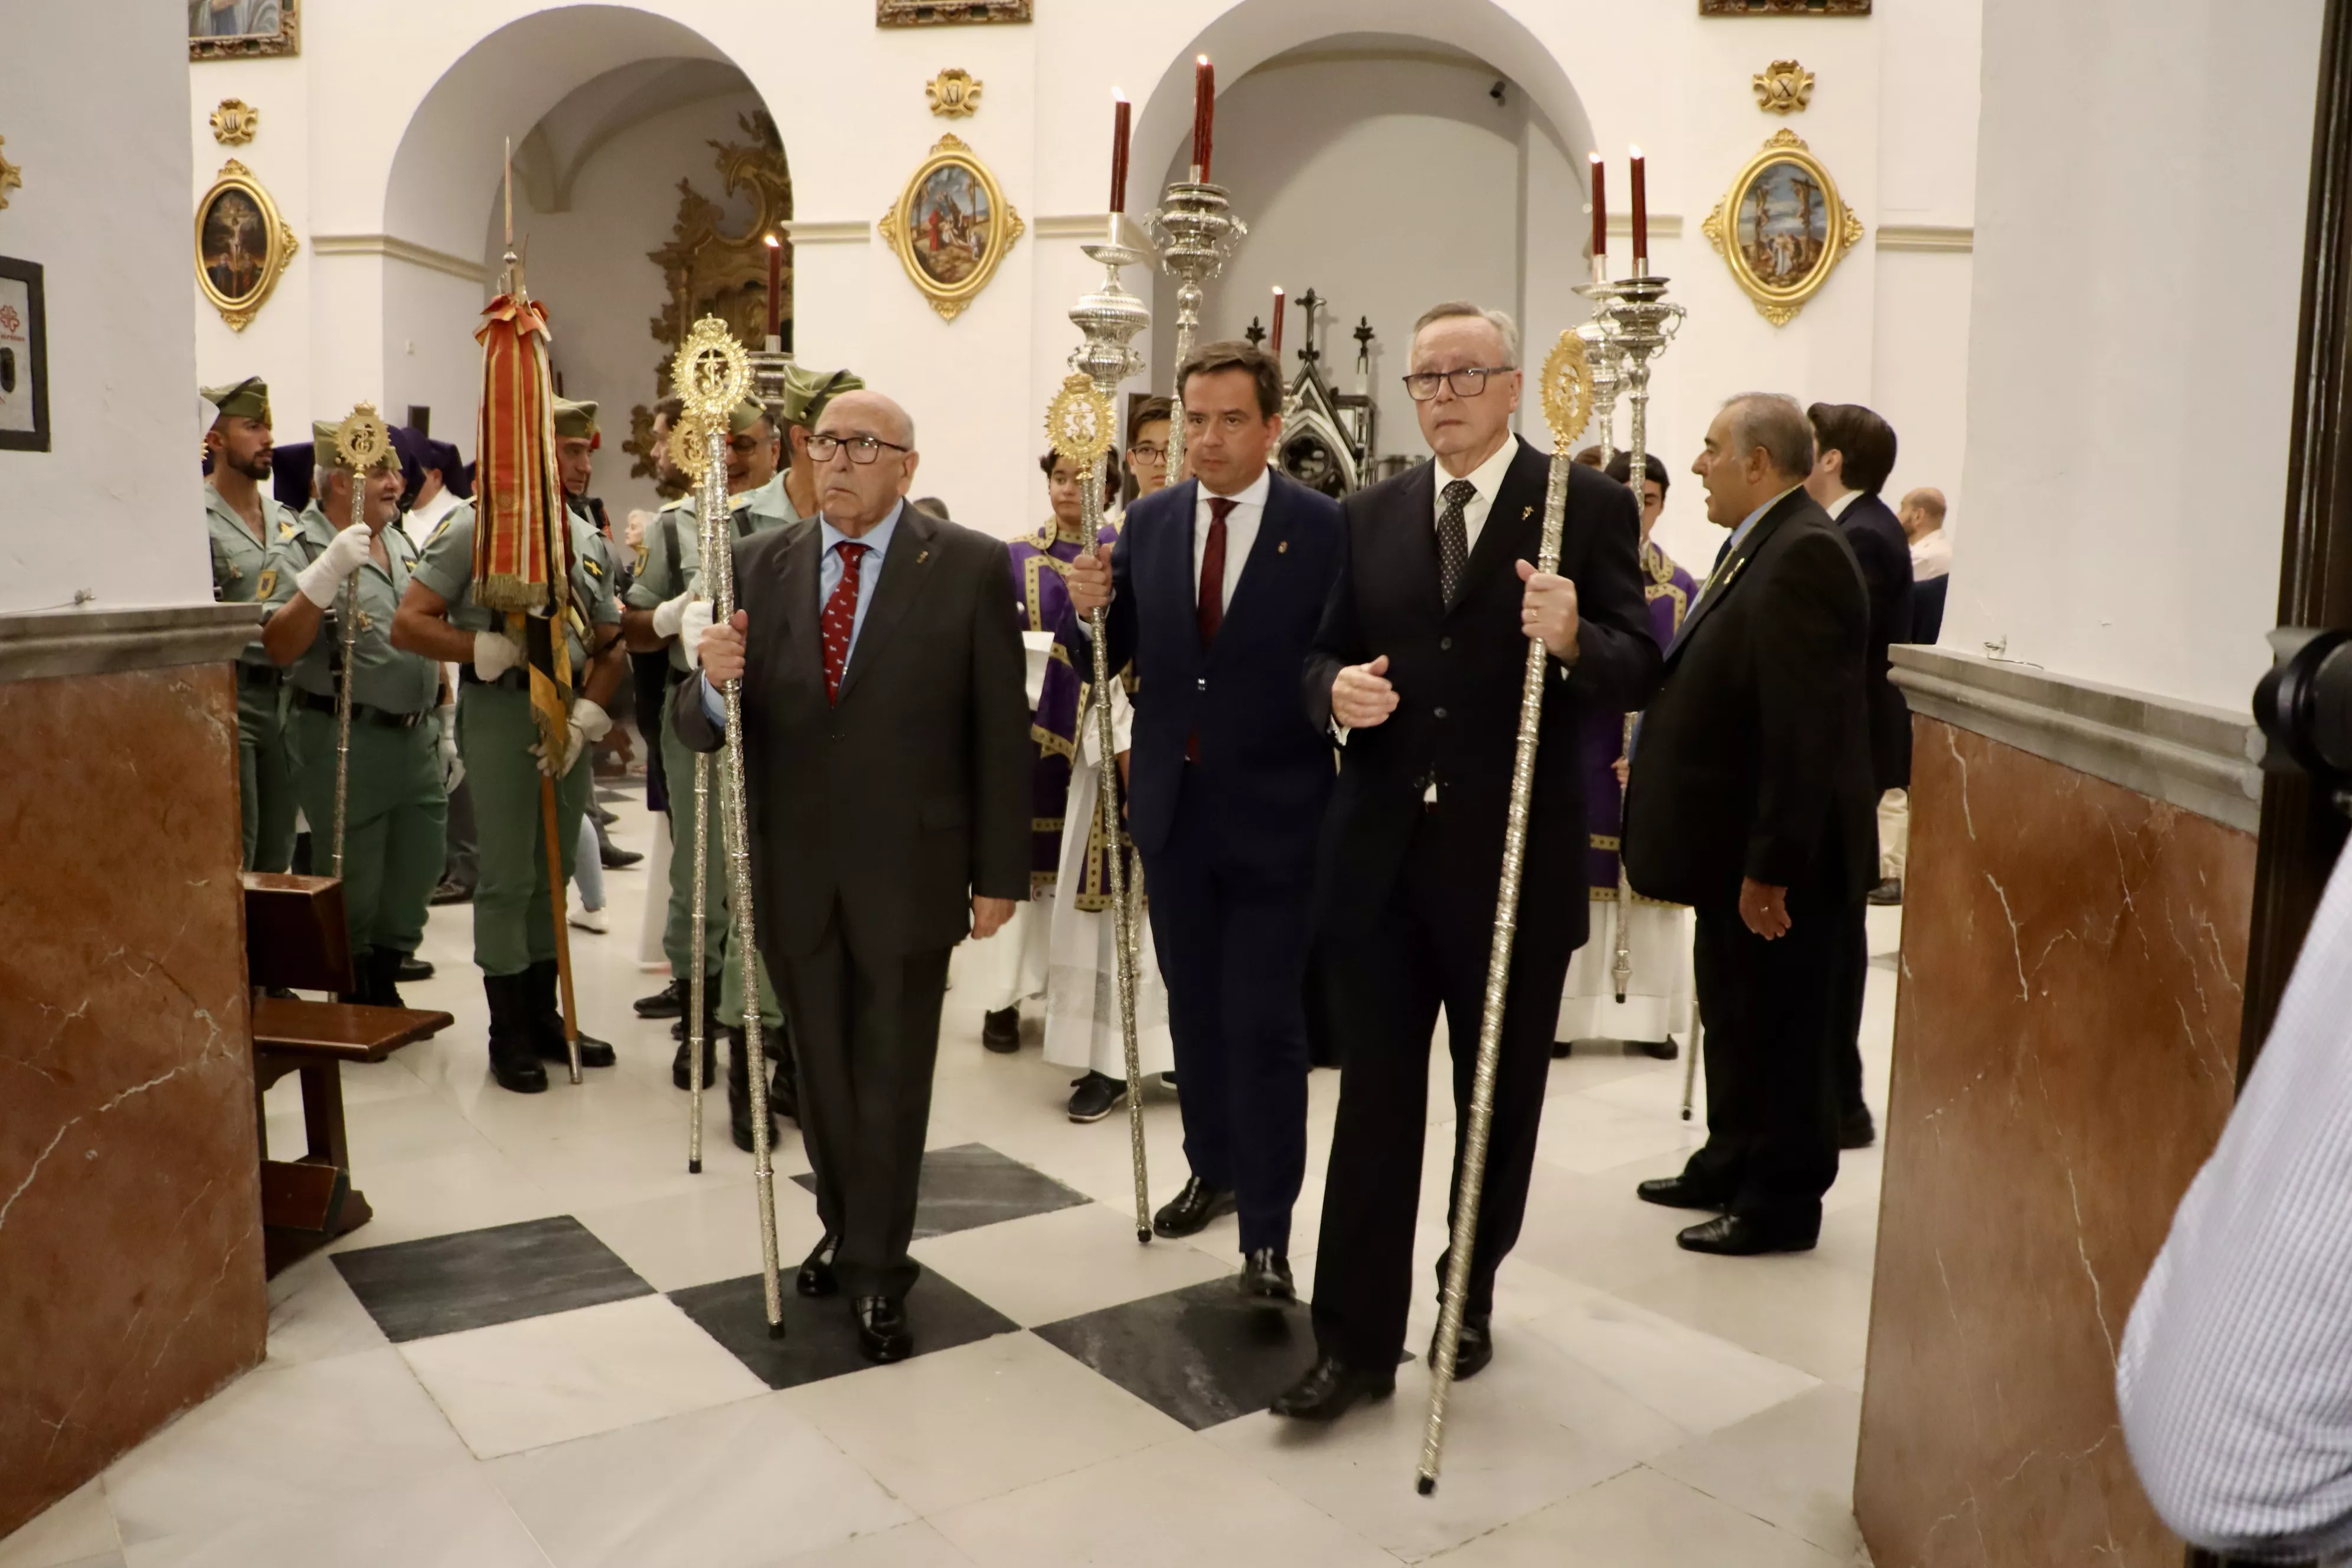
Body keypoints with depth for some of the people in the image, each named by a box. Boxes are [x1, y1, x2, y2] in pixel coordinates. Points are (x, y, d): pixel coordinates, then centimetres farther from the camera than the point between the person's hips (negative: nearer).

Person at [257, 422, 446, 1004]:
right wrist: (329, 572, -31)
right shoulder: (302, 551, -9)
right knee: (354, 890, 3)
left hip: (414, 738, 7)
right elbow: (279, 648, -21)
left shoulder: (402, 543, 13)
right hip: (347, 743, -7)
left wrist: (439, 722, 18)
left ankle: (385, 991, 31)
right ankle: (356, 1007, 19)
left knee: (415, 877, 14)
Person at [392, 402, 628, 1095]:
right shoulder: (472, 528, -5)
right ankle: (509, 1034, 9)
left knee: (553, 873, 13)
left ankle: (544, 1016, 24)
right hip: (501, 708, -6)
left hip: (568, 714, 6)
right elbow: (408, 625, -10)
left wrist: (584, 720, -2)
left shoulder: (588, 541, 13)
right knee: (507, 877, -2)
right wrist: (499, 650, -18)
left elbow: (609, 647, 12)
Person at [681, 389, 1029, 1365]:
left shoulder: (970, 568, -7)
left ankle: (877, 1273, 23)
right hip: (794, 873, 3)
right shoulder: (760, 566, 2)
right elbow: (708, 731, -1)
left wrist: (999, 872, -7)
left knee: (891, 1080, 8)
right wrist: (714, 683, -24)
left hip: (906, 871, -3)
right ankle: (847, 1231, 37)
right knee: (821, 1071, 17)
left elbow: (1000, 732, -6)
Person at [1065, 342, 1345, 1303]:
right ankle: (1213, 1170, 38)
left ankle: (1267, 1230, 11)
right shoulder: (1149, 522, 4)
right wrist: (1091, 608, -15)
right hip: (1172, 806, 5)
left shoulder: (1326, 528, -9)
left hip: (1273, 815, -5)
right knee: (1194, 1008, 18)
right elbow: (1118, 656, 5)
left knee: (1265, 1025, 0)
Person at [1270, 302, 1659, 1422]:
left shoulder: (1586, 507, -4)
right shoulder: (1373, 514, 8)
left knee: (1498, 1102, 15)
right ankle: (1356, 1341, 14)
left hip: (1514, 858, -2)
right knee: (1375, 1099, 5)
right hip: (1381, 854, 3)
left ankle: (1471, 1298, 37)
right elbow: (1325, 653, 11)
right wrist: (1336, 689, -12)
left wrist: (1574, 642, -31)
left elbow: (1640, 674, -9)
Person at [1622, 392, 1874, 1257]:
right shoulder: (1759, 546, 11)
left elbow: (1804, 727, -25)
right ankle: (1733, 1166, 36)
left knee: (1777, 1029, 4)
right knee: (1734, 1017, 21)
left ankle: (1783, 1203, 19)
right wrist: (1655, 758, 16)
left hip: (1780, 858, -10)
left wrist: (1772, 863, -25)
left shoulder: (1805, 556, -21)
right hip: (1736, 844, 10)